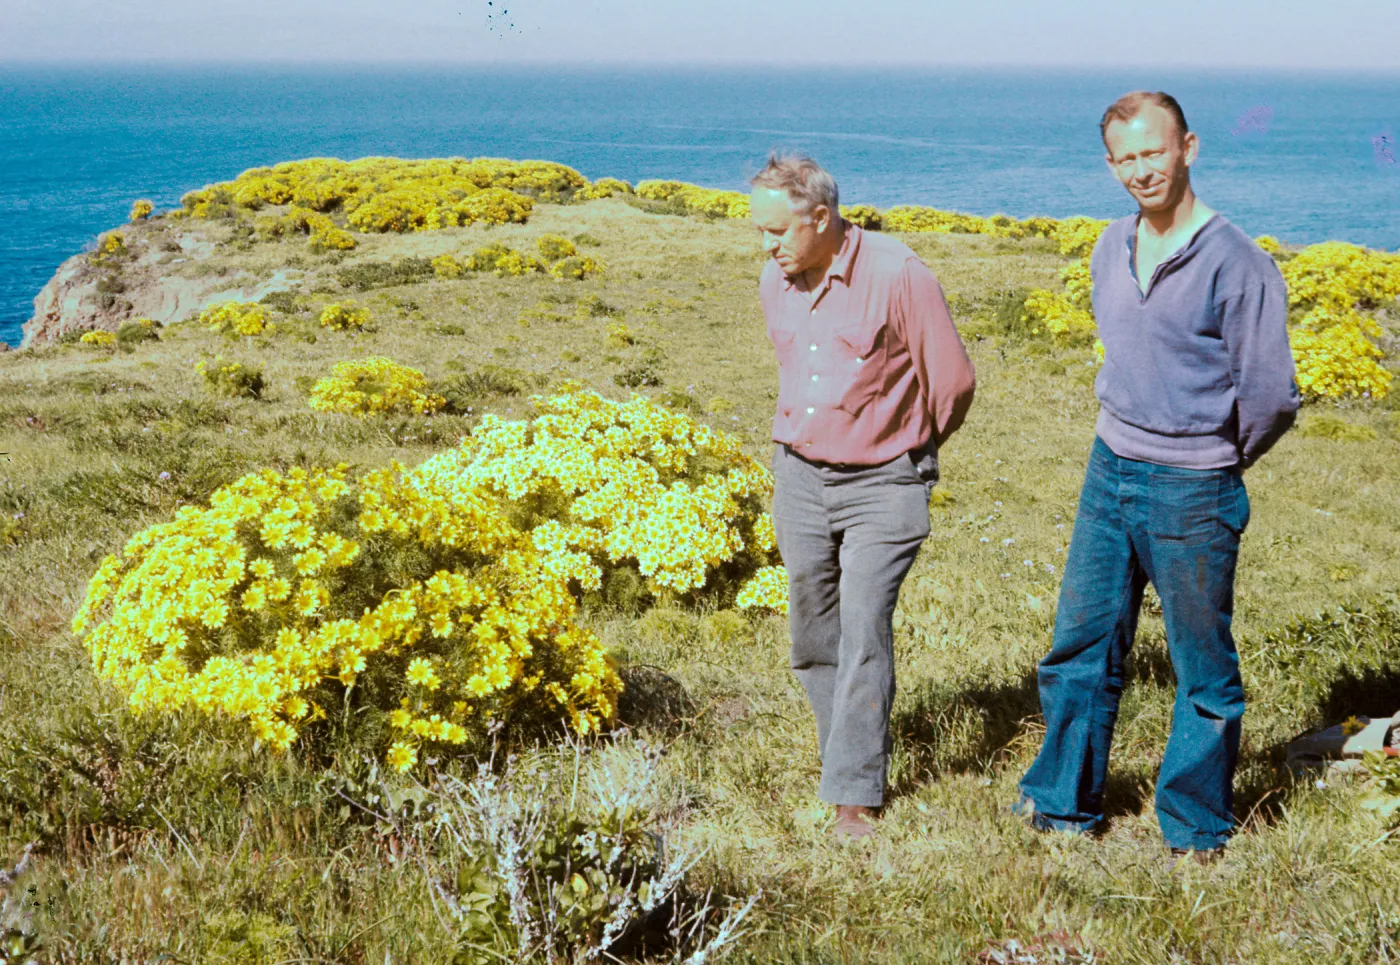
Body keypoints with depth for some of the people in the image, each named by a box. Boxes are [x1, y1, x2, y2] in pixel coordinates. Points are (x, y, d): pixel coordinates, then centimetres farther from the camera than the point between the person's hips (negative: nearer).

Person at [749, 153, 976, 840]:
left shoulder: (897, 277, -15)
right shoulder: (775, 283, 4)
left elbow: (952, 382, -6)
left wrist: (905, 449, 8)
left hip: (881, 485, -6)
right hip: (799, 475, 6)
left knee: (863, 632, -12)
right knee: (811, 634, 10)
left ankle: (855, 796, -7)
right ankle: (854, 753, 27)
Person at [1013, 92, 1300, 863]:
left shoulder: (1235, 263, -15)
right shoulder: (1111, 249, 6)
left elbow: (1270, 396, -11)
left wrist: (1217, 467, 2)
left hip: (1191, 493, -6)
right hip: (1109, 472, 6)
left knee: (1203, 670, 8)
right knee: (1081, 645, 13)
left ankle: (1195, 830, 22)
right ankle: (1062, 804, 29)